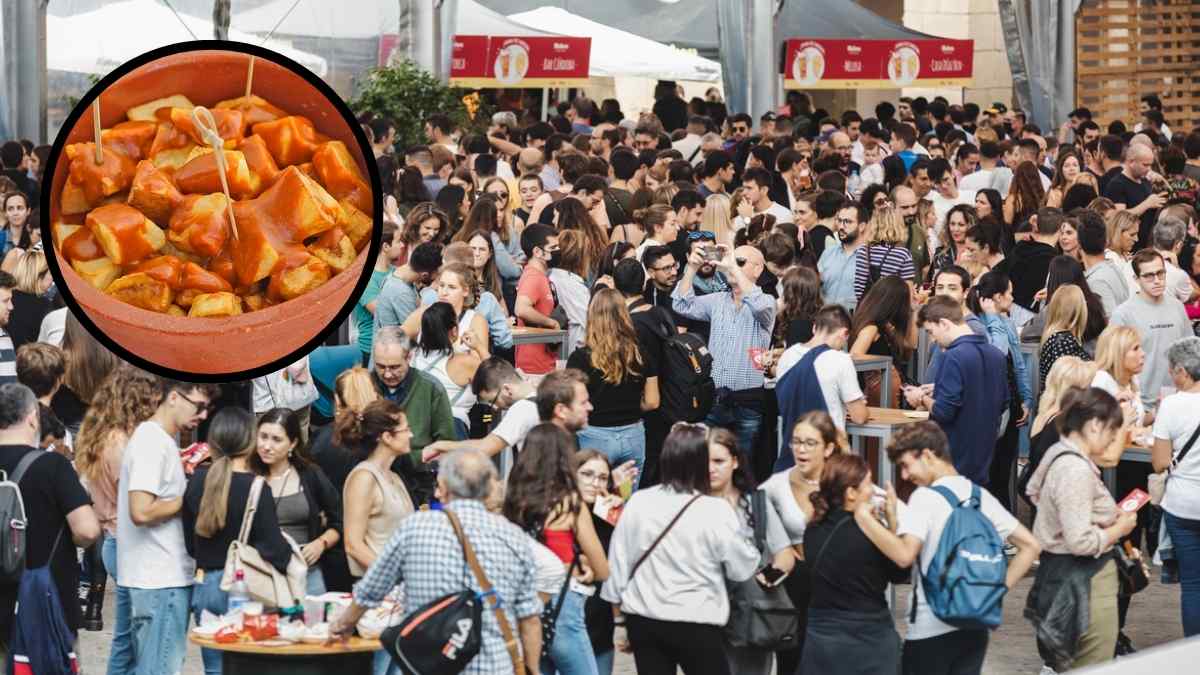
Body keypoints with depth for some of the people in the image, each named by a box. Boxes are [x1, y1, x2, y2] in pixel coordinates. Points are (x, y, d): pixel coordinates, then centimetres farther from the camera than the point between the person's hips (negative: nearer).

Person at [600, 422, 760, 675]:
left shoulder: (637, 503, -3)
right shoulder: (716, 511, -14)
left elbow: (618, 562, 5)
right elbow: (743, 568, -2)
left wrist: (620, 618, 16)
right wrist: (742, 531, 14)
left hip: (643, 620, 4)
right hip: (696, 624, -4)